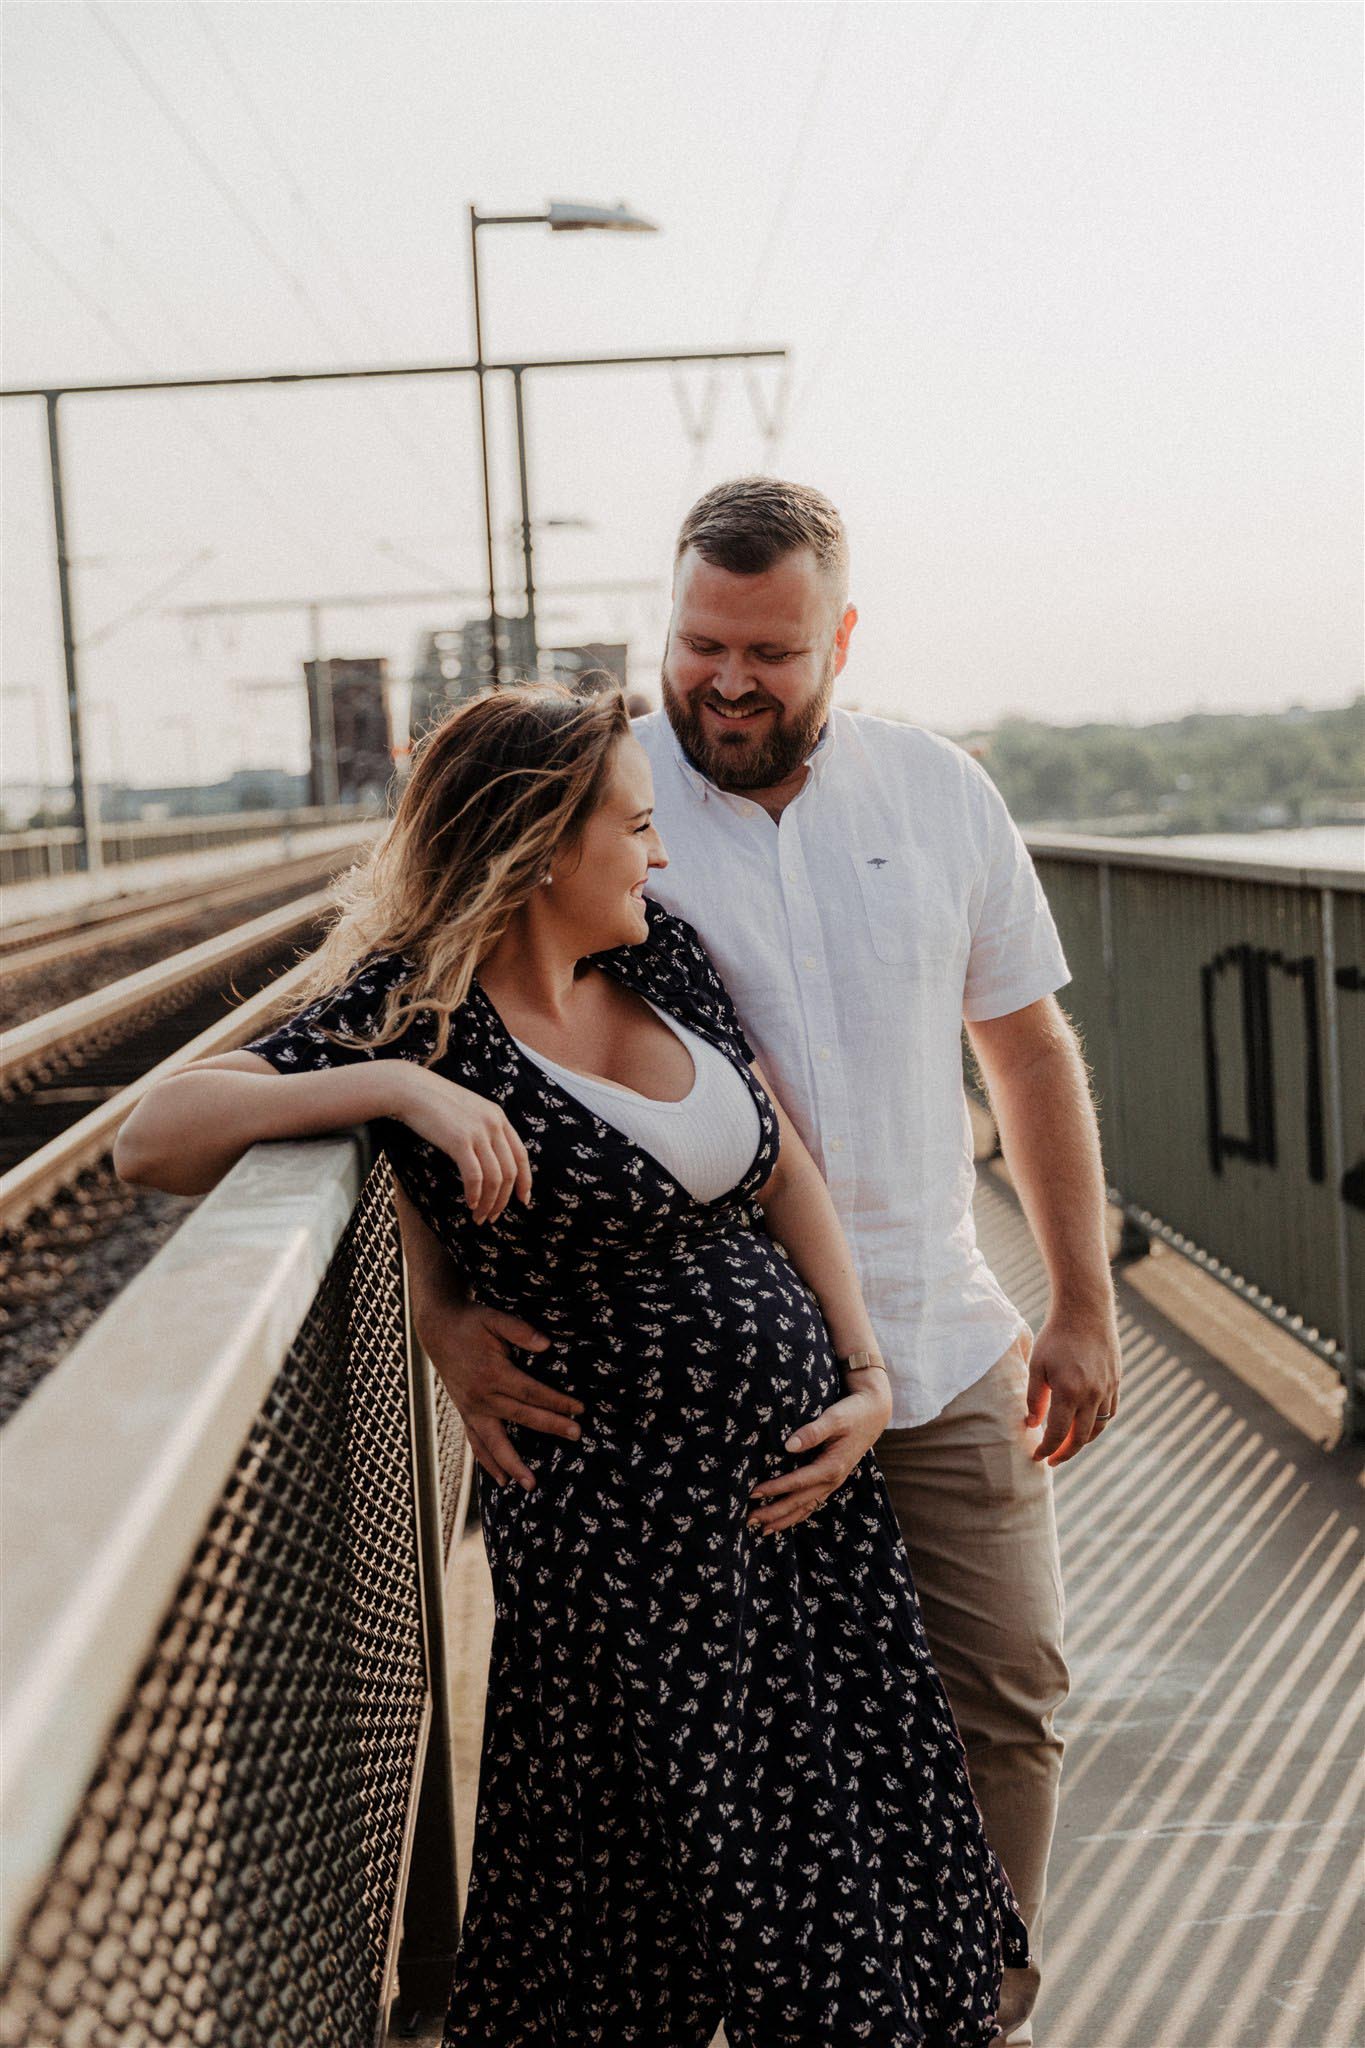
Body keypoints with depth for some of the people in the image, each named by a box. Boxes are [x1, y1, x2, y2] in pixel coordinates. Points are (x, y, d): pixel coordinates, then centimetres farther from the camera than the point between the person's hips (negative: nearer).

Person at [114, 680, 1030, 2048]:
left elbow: (783, 1173, 12)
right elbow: (150, 1140, -20)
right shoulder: (414, 1016, -12)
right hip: (625, 1514, -6)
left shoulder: (663, 956, 7)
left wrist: (869, 1380, 2)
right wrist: (392, 1084, -30)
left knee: (871, 1857, 14)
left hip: (805, 1471, 6)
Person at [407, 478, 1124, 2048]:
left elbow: (1030, 1051, 11)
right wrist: (443, 1308, -24)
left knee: (1005, 1701, 11)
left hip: (944, 1348, 3)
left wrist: (1082, 1305, 10)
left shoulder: (939, 792, 3)